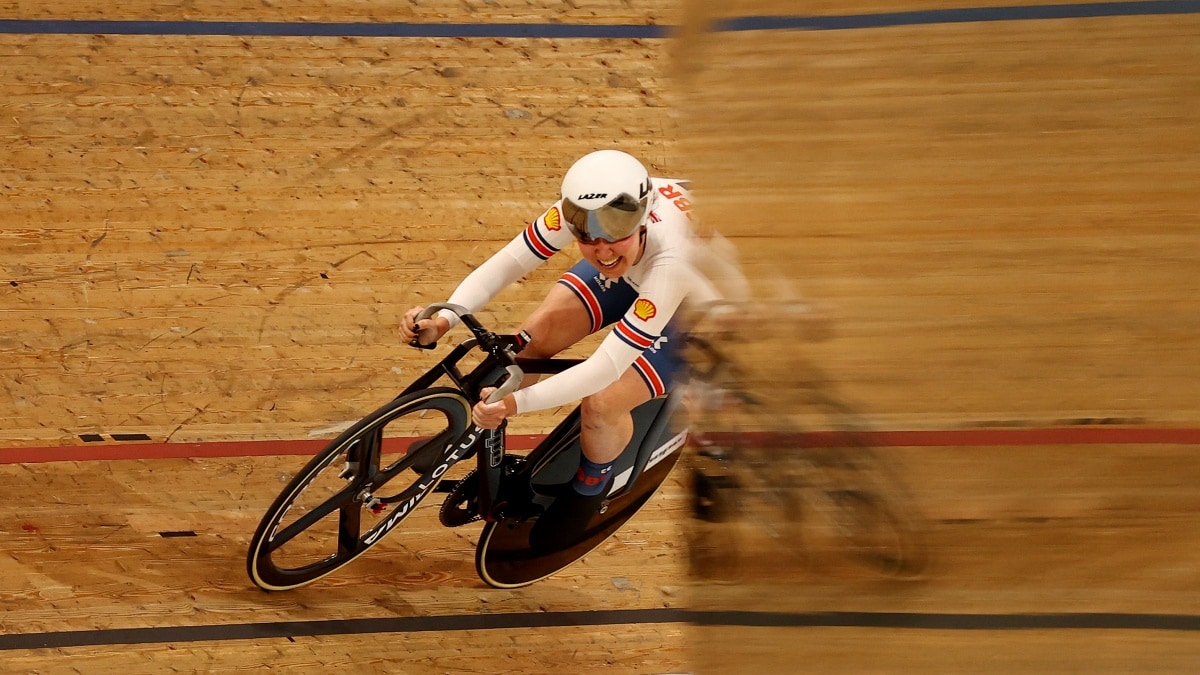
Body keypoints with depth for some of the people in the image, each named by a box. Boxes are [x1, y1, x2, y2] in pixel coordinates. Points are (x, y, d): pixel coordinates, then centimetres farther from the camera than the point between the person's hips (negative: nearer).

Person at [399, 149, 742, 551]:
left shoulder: (671, 256, -45)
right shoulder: (582, 210, -33)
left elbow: (606, 367, -46)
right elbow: (506, 263, -30)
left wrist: (517, 403, -55)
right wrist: (442, 320, -46)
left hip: (695, 310, -5)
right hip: (630, 275, 5)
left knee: (601, 404, -21)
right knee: (539, 331, -16)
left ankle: (590, 489, 12)